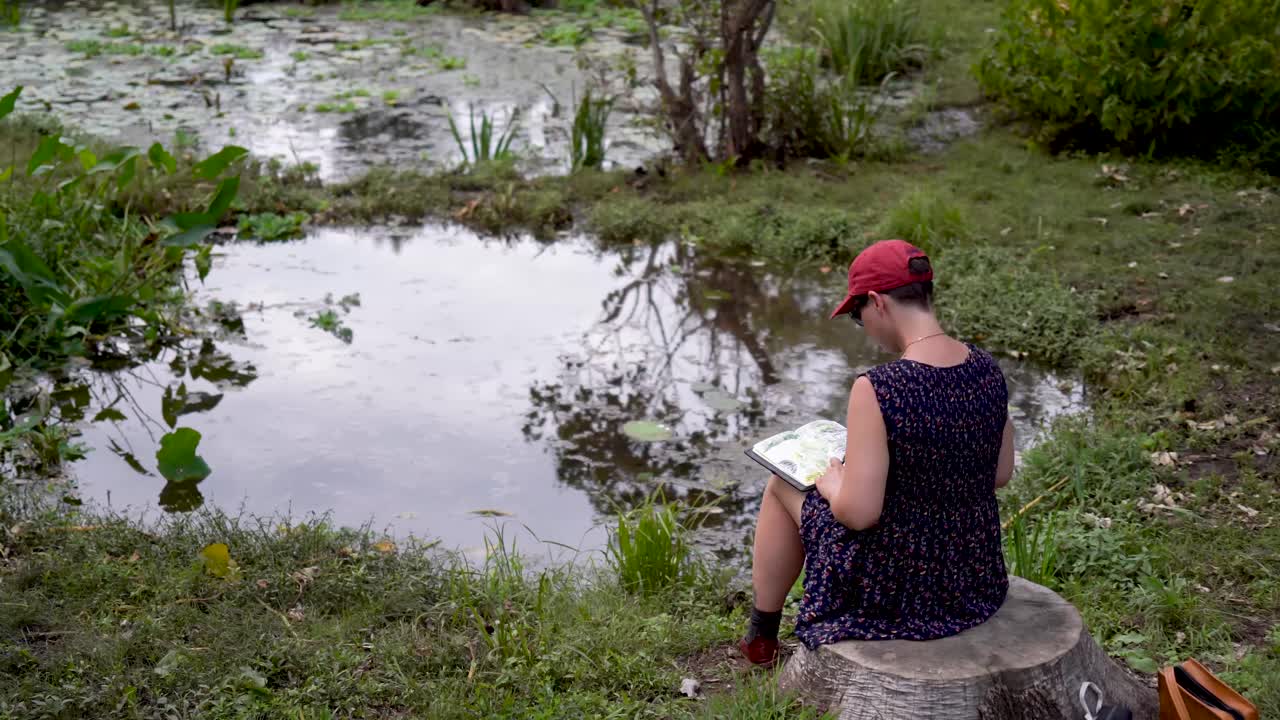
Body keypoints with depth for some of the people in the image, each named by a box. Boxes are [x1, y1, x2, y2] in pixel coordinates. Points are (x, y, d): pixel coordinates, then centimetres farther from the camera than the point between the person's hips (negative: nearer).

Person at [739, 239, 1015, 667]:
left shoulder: (876, 389, -28)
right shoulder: (987, 370, -6)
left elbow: (858, 512, -25)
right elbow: (1000, 473, 6)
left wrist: (831, 483, -4)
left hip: (894, 585, -6)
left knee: (783, 486, 21)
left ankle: (760, 639, 39)